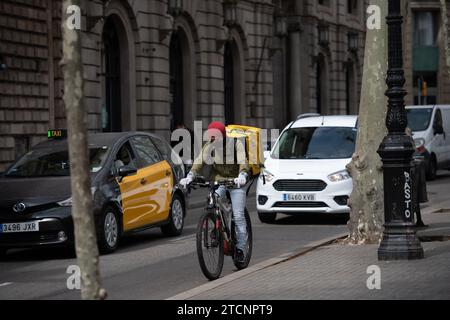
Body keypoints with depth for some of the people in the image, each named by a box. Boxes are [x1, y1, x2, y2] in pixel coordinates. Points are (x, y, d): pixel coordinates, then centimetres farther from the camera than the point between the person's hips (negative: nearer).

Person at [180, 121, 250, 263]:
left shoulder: (236, 144, -14)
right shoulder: (209, 146, -5)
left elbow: (243, 161, -27)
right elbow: (199, 162, -15)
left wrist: (242, 176, -47)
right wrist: (190, 177, -32)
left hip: (236, 181, -3)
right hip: (217, 179, 3)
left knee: (238, 215, -7)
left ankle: (240, 248, 2)